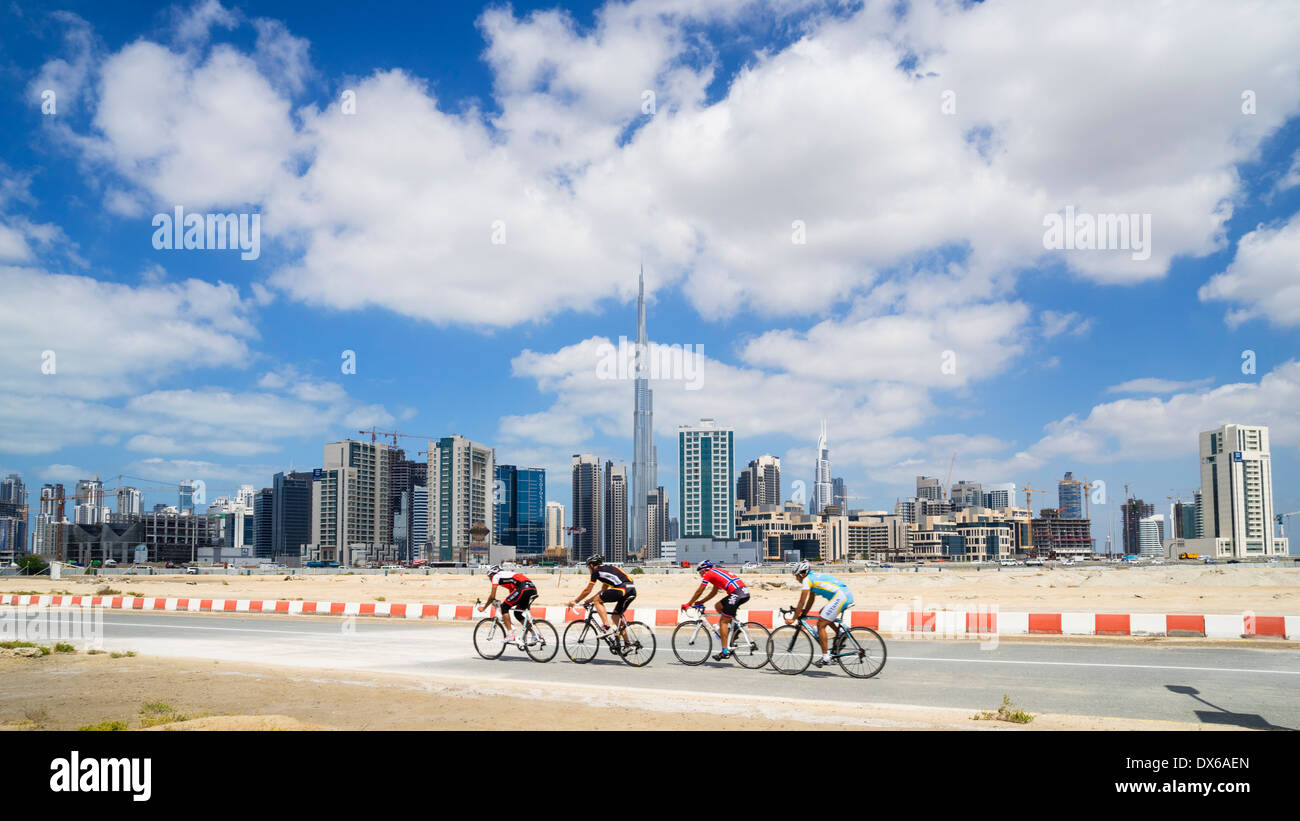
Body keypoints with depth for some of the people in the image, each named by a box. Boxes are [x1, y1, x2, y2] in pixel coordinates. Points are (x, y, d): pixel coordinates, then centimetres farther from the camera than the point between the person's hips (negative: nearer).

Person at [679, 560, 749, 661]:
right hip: (745, 592, 9)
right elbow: (714, 592, 37)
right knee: (719, 606, 23)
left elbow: (699, 592, 8)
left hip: (737, 593, -9)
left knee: (723, 622, -2)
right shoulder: (717, 572, 29)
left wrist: (688, 604, 18)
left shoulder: (708, 574, 4)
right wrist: (701, 602, 39)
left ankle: (725, 651, -4)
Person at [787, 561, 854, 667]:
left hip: (840, 597, -10)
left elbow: (801, 602, -2)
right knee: (822, 614, 27)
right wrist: (804, 614, 35)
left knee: (820, 625, -4)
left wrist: (793, 619, 4)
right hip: (848, 594, 10)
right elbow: (811, 600, 33)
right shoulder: (814, 578, 25)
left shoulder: (807, 579, -1)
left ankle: (825, 658, -4)